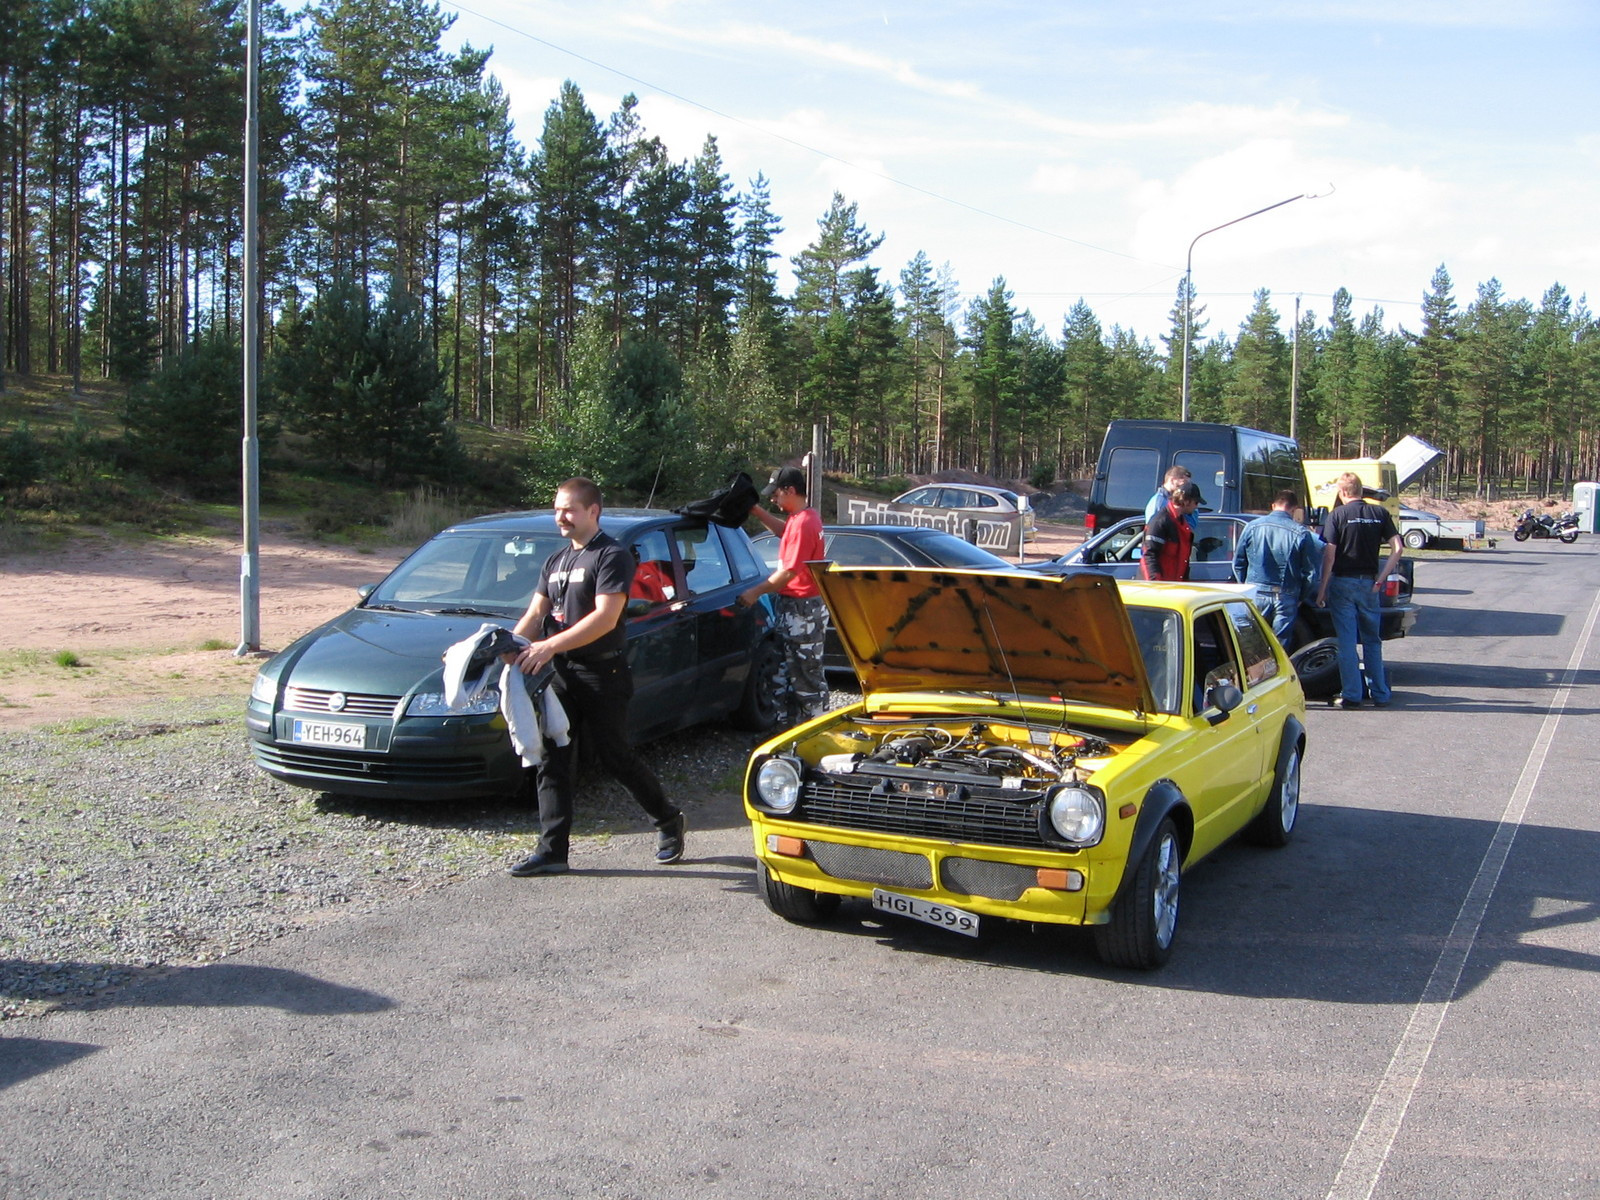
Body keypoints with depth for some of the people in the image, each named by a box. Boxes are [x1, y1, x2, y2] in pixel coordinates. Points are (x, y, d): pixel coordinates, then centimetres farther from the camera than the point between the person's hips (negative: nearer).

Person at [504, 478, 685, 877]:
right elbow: (536, 613, 11)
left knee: (615, 755, 0)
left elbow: (605, 617, -20)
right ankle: (551, 850, 6)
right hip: (560, 673, 7)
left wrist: (551, 645, -27)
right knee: (551, 760, 3)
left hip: (601, 674, -7)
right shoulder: (556, 561, 18)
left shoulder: (612, 556, -8)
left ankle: (668, 821, 21)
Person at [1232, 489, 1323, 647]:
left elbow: (1238, 564, 7)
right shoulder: (1301, 533, -5)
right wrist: (1301, 596, 13)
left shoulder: (1252, 527, 1)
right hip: (1286, 598, -1)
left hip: (1256, 595, 2)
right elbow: (1311, 572, -2)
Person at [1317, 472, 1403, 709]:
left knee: (1347, 642, 1)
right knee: (1372, 641, 14)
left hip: (1343, 583, -3)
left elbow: (1329, 554, -11)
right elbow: (1397, 549, -3)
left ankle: (1351, 695, 1)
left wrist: (1322, 588, -6)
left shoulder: (1338, 515, -7)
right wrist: (1380, 580, 1)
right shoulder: (1380, 513, 4)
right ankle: (1380, 694, 16)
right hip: (1369, 583, 4)